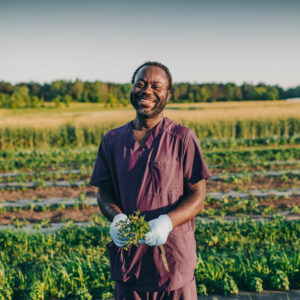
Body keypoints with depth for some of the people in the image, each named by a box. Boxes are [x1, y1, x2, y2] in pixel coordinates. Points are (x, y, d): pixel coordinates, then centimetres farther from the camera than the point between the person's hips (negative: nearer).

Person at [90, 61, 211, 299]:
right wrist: (116, 217, -14)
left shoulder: (182, 138, -3)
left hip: (174, 257, -2)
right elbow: (104, 193, 7)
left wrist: (167, 222, -22)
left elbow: (198, 195, -5)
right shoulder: (112, 140, 6)